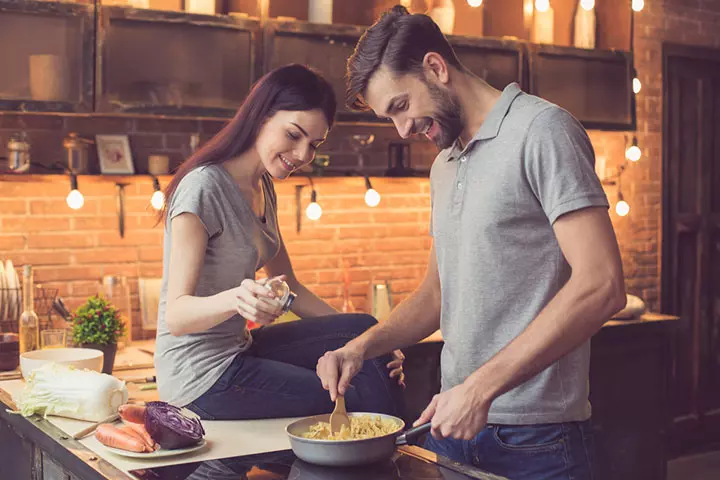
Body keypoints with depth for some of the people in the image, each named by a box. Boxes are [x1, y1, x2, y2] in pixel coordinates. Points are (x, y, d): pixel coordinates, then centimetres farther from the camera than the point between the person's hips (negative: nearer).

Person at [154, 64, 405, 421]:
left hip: (238, 348, 9)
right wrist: (234, 299, -44)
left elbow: (289, 288, 14)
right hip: (202, 375, -8)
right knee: (364, 402, -14)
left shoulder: (263, 189, 8)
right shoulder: (204, 187, -19)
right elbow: (176, 314, -22)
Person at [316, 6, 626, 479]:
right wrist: (361, 347, 3)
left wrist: (481, 386, -22)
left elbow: (601, 286, -21)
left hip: (534, 437, -7)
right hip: (453, 421, 8)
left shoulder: (541, 130, -12)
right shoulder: (444, 166, 15)